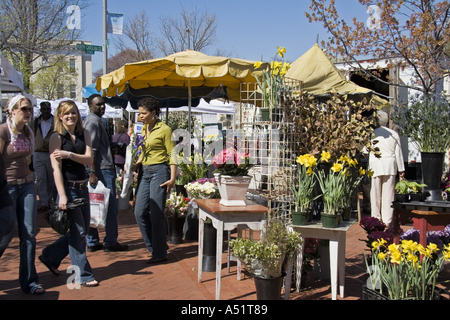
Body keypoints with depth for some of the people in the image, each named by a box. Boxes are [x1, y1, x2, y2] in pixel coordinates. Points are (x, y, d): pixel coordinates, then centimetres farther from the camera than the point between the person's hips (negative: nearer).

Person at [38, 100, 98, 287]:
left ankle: (50, 256, 31)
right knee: (78, 231, -3)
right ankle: (83, 275, 9)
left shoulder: (84, 134, 8)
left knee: (83, 229, 13)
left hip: (82, 187, 6)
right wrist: (62, 195, -18)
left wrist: (69, 154, -18)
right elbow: (56, 168, -12)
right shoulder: (57, 137, -7)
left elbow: (89, 159, -2)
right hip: (67, 187, -6)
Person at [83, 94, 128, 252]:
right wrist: (92, 172, -25)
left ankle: (92, 242, 15)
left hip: (97, 170, 10)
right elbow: (91, 150, -20)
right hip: (102, 169, -10)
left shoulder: (91, 120, 20)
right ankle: (110, 242, 3)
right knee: (111, 208, -3)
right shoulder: (93, 121, -11)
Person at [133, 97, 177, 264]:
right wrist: (135, 165, 8)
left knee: (156, 213, -5)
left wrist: (172, 178, -16)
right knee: (140, 212, 5)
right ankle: (154, 246, 20)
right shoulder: (144, 128, 14)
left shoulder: (164, 129, -8)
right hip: (146, 173, 8)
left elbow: (172, 154, -9)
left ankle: (160, 253, 6)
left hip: (159, 171, -8)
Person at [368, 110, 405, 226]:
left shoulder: (372, 134, -2)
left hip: (375, 166, -2)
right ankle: (387, 221, 8)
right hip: (390, 165, 2)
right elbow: (398, 153, 10)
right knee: (388, 194, 5)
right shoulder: (394, 134, 7)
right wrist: (401, 169, 16)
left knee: (375, 194, 5)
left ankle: (376, 219, 11)